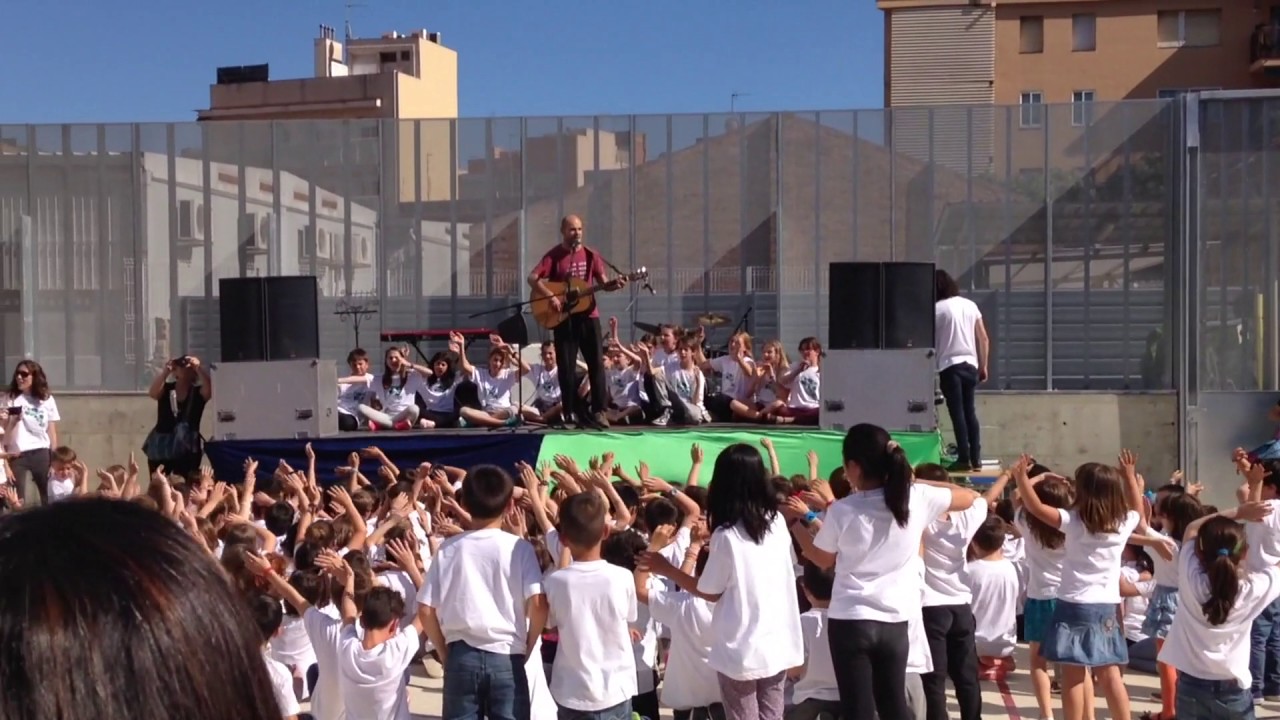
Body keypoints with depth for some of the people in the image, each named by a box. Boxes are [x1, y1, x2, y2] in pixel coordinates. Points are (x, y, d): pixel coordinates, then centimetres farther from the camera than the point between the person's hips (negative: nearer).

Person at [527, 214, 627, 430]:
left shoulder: (590, 255, 5)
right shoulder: (554, 256, -4)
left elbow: (603, 282, 6)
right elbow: (533, 278, -12)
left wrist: (614, 284, -15)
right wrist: (550, 296, -23)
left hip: (588, 315, 2)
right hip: (563, 318, -2)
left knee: (596, 363, -1)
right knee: (567, 367, 2)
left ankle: (598, 410, 4)